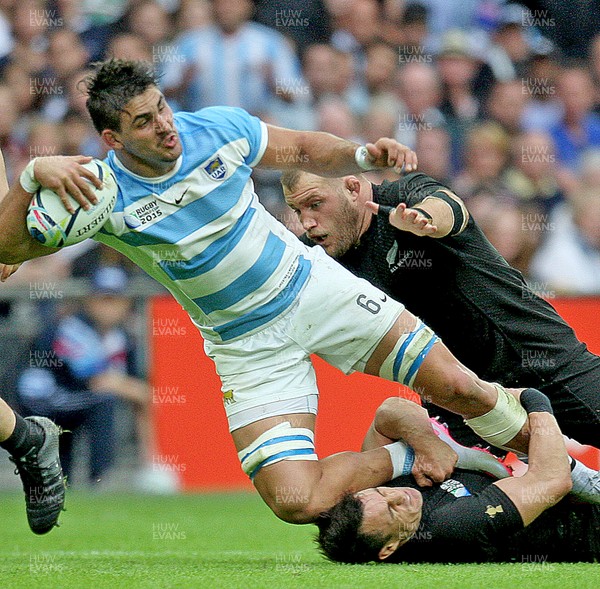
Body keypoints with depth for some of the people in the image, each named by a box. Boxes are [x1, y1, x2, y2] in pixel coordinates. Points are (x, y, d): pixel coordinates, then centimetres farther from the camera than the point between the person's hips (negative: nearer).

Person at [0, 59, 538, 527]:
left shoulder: (220, 128, -10)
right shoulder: (103, 194, -17)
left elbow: (303, 149, 8)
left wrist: (362, 156, -11)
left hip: (313, 286, 2)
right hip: (247, 345, -2)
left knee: (460, 387, -7)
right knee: (295, 501, -20)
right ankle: (403, 458, 7)